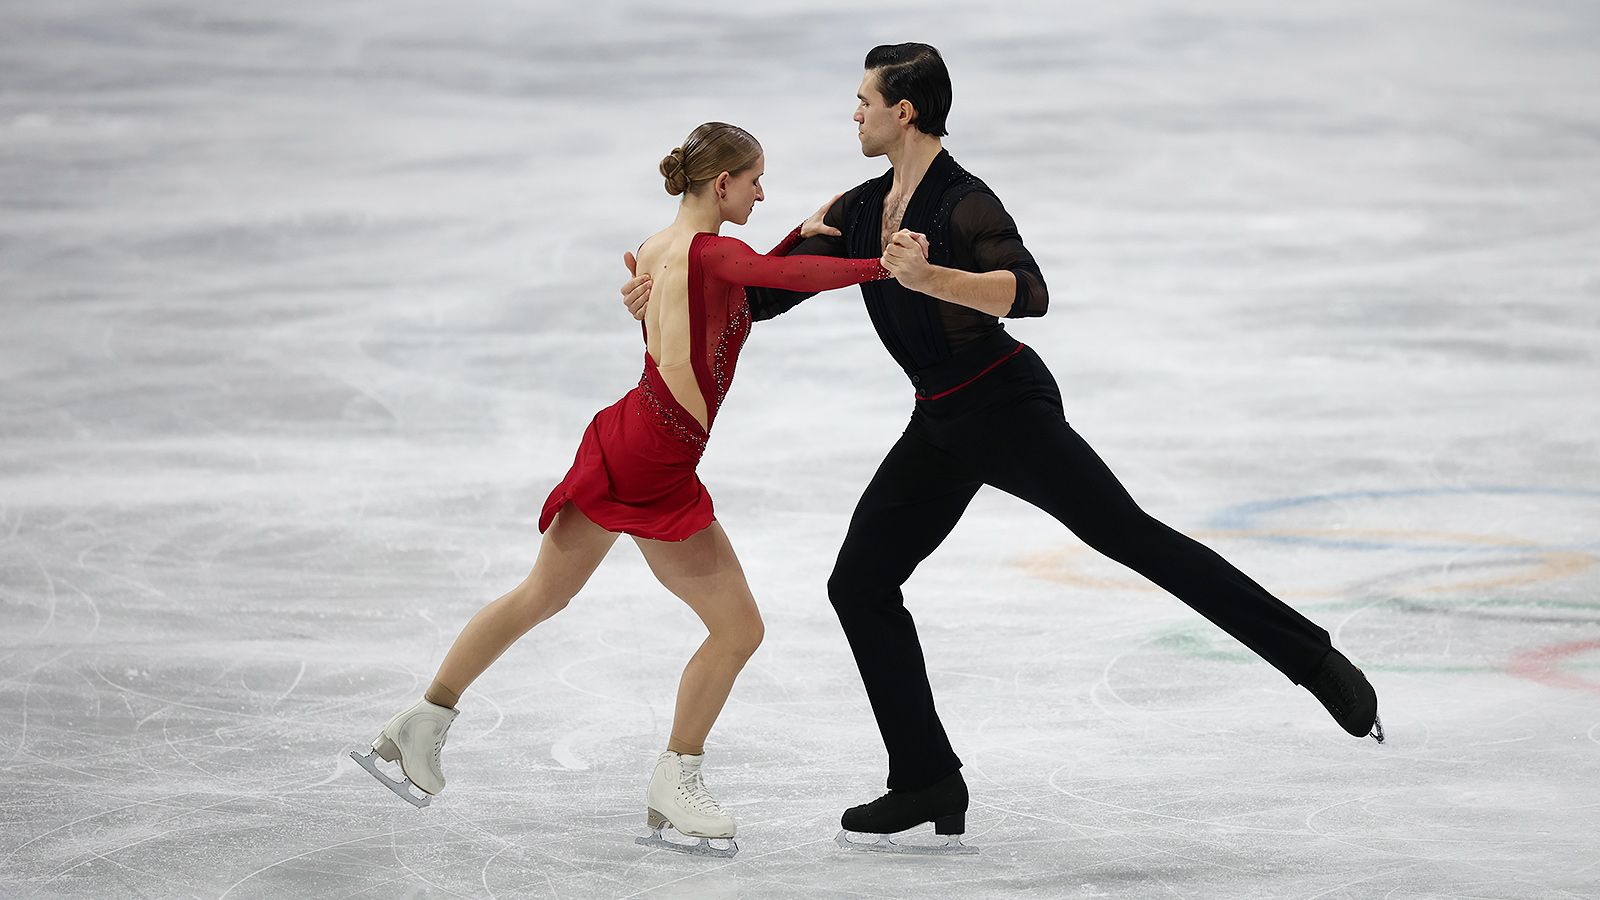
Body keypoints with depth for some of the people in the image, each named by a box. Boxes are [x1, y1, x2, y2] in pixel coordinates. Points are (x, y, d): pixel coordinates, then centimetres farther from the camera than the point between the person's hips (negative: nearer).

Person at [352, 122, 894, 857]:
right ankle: (675, 783, 9)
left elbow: (745, 292, 26)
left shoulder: (654, 251, 13)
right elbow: (790, 277, -31)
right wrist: (880, 266, -33)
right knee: (738, 627, 2)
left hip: (622, 435, 9)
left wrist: (807, 231, 21)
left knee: (540, 595, 23)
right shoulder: (708, 251, -12)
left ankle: (426, 720, 29)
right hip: (656, 466, -9)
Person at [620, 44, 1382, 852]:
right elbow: (768, 292, 13)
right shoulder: (859, 211, 8)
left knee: (1128, 535, -16)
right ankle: (928, 784, 8)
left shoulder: (964, 203, -18)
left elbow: (1029, 293, -34)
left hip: (1006, 407, -9)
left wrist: (932, 278, -47)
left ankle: (1318, 665, -14)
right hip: (941, 429, 9)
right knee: (858, 584, 3)